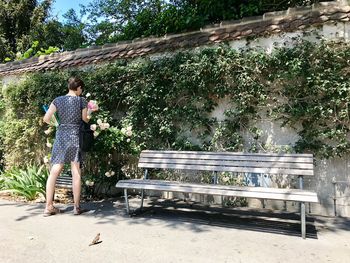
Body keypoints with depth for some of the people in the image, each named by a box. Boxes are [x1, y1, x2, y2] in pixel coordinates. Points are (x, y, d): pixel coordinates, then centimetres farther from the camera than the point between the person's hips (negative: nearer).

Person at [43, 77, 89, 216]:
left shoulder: (58, 100, 4)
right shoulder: (82, 101, -2)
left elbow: (46, 118, 0)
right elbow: (85, 119, 6)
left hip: (60, 136, 3)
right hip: (75, 136, -2)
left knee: (54, 172, 7)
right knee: (76, 173, 2)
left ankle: (48, 207, 10)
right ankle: (76, 207, 7)